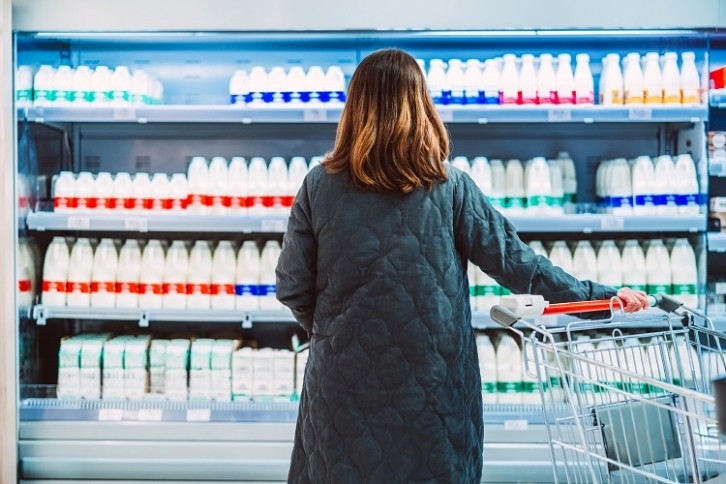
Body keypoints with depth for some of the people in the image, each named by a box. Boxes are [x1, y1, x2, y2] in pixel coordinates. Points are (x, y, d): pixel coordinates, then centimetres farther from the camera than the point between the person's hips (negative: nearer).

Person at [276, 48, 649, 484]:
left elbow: (293, 287, -2)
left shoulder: (319, 187, -7)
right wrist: (598, 296, 6)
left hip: (344, 380, 1)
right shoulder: (450, 189, -8)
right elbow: (513, 260, -5)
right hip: (430, 385, 0)